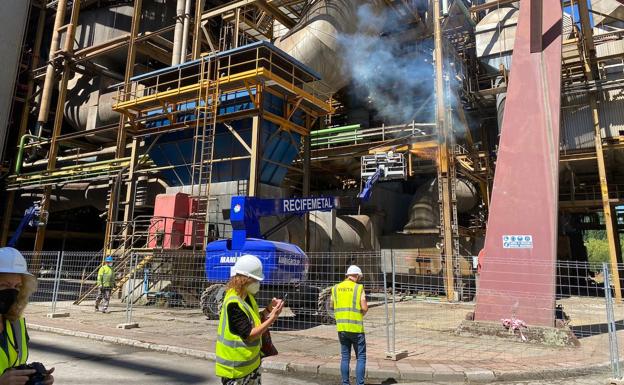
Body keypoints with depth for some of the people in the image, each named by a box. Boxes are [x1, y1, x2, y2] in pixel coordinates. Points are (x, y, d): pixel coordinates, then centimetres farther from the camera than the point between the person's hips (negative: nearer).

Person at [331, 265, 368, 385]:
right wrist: (362, 313, 10)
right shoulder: (358, 288, -6)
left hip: (341, 327, 4)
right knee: (361, 357, 6)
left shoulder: (335, 288, 6)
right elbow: (365, 308, -11)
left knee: (345, 356, 13)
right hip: (356, 327, -4)